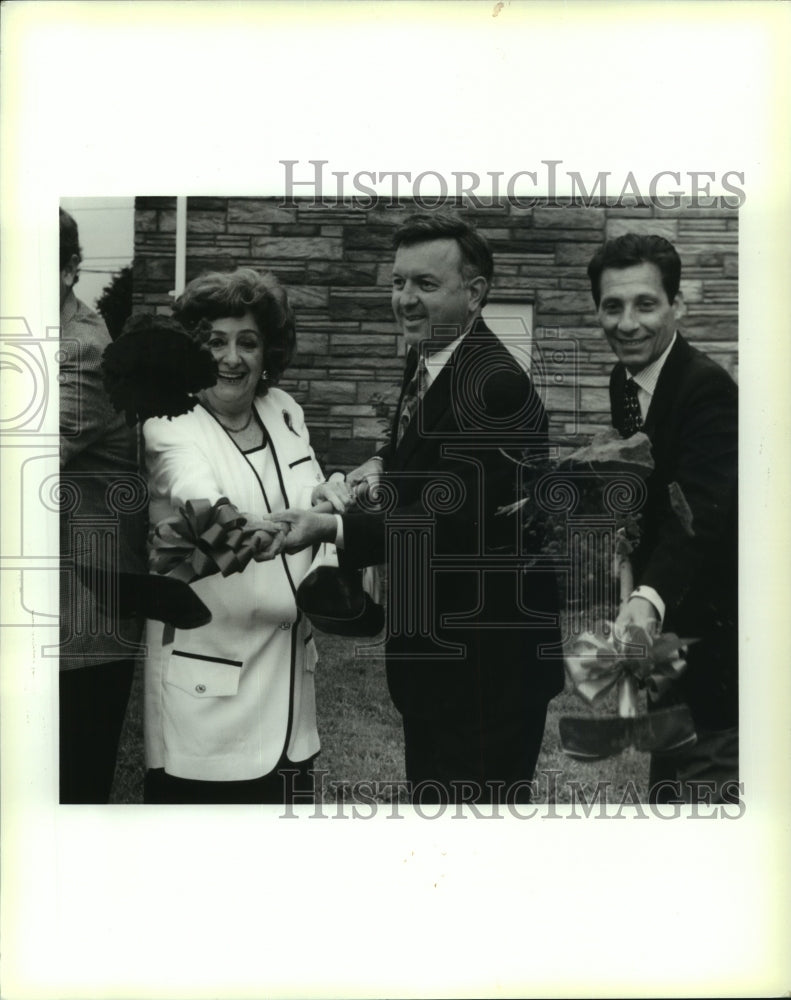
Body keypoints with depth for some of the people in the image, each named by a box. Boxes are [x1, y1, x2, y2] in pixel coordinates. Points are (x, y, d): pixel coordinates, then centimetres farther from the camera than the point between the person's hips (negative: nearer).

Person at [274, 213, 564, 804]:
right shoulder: (426, 357, 7)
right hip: (429, 648, 10)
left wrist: (332, 529, -37)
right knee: (431, 795, 22)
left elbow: (449, 517, -30)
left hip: (487, 664, -10)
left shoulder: (497, 384, -23)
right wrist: (386, 465, 4)